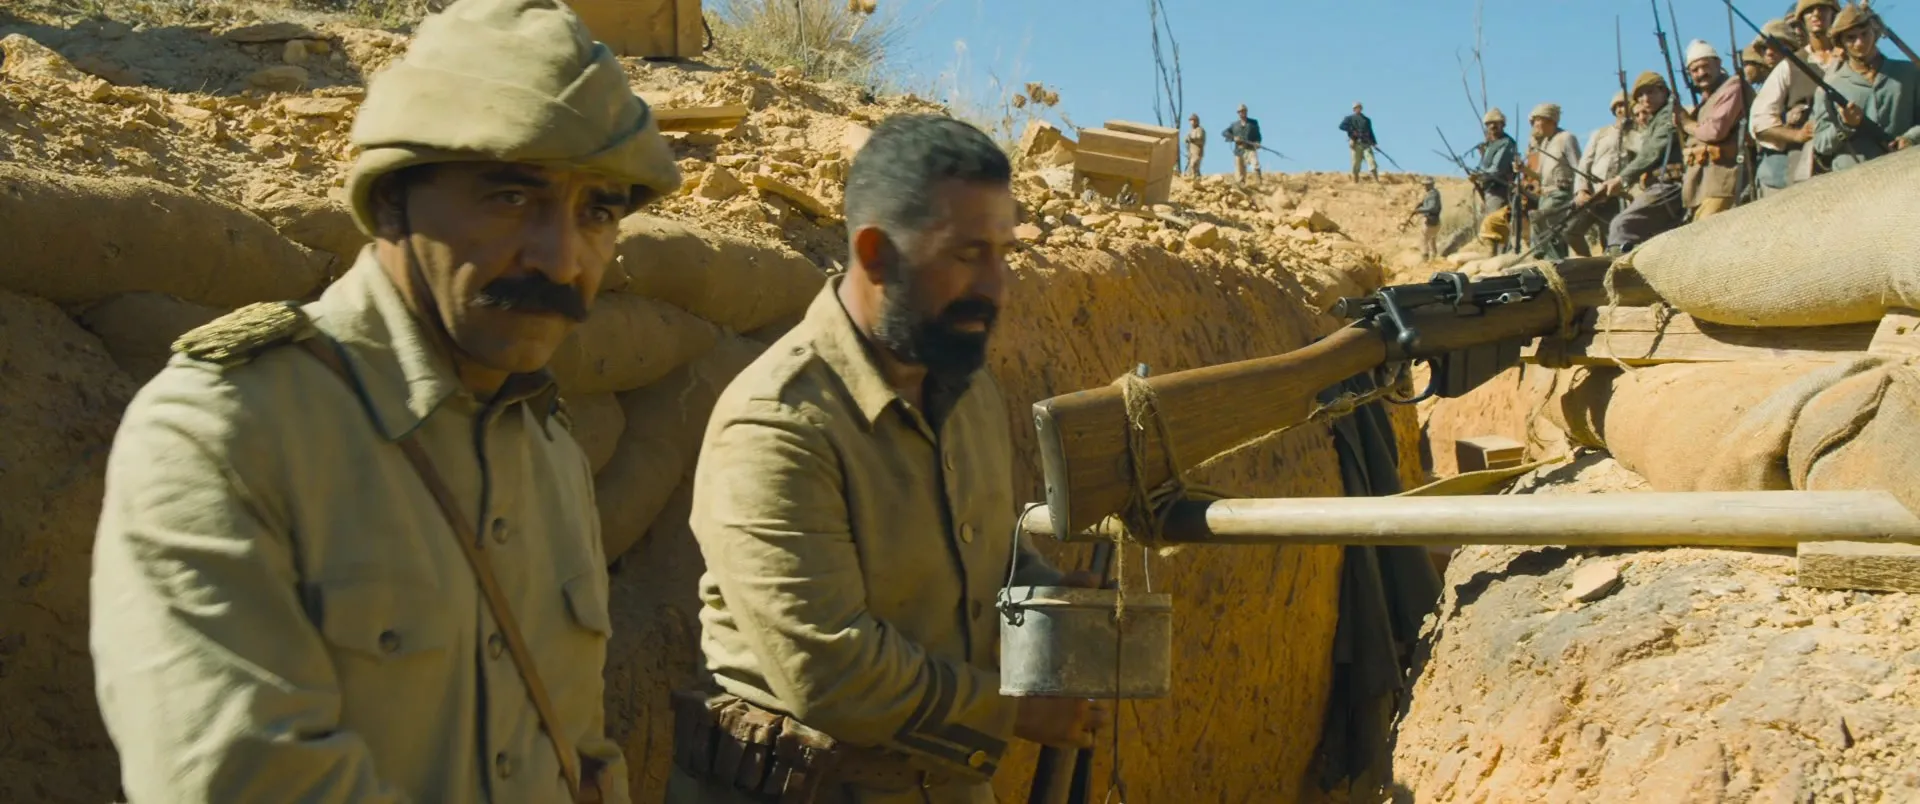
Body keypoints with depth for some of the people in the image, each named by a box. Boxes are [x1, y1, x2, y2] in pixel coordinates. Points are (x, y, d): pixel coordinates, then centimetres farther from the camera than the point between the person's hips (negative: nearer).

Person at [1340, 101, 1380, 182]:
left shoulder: (1366, 120, 21)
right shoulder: (1349, 118, 11)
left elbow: (1370, 132, 21)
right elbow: (1342, 126, -5)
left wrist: (1374, 142, 7)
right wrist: (1352, 131, -14)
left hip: (1366, 144, 2)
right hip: (1355, 144, -2)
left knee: (1372, 162, -12)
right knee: (1356, 166, -3)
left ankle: (1377, 181, -16)